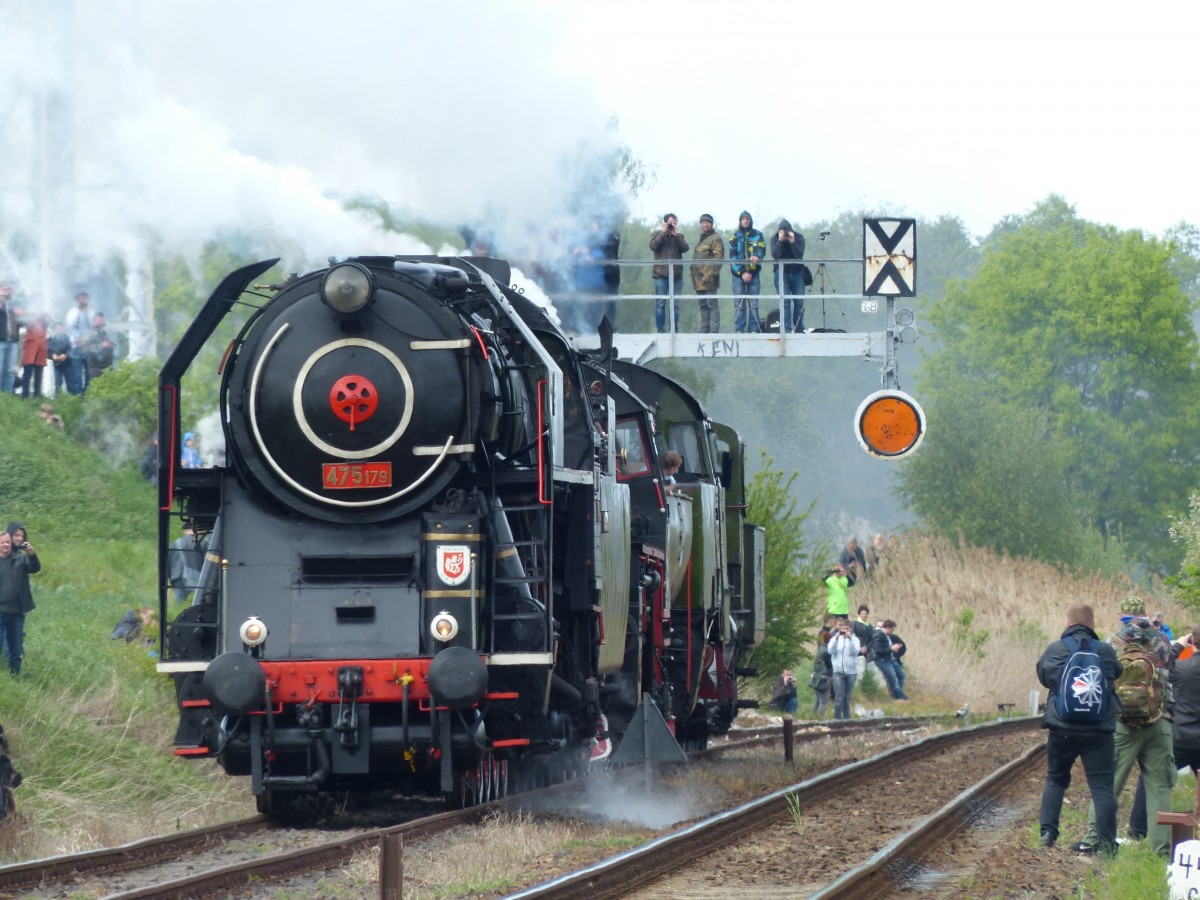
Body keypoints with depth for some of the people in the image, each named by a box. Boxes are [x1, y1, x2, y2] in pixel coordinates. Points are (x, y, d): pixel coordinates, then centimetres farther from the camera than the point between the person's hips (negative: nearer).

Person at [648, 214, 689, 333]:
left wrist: (676, 234, -8)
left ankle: (675, 330, 8)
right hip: (661, 274, -2)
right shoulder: (657, 235, 8)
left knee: (675, 304, 3)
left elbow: (685, 247, -3)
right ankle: (661, 331, -1)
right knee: (660, 303, -3)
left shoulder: (679, 237, 14)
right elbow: (653, 246, -10)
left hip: (676, 274, 2)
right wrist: (663, 232, -9)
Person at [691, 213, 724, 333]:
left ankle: (714, 331, -10)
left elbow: (718, 258, -14)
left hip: (709, 279, -9)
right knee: (702, 305, 11)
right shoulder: (699, 240, 23)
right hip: (699, 280, 9)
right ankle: (704, 331, 16)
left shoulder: (715, 239, -5)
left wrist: (711, 275, -20)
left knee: (712, 304, -9)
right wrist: (693, 274, 19)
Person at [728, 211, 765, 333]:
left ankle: (754, 329, -2)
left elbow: (762, 250, -1)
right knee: (739, 304, -5)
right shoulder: (734, 237, 7)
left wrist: (757, 256, -26)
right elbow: (733, 256, 0)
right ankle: (739, 330, -4)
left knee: (753, 303, -3)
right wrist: (741, 273, -12)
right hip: (738, 274, 0)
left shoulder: (757, 235, 10)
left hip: (753, 273, 1)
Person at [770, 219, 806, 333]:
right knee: (785, 301, -11)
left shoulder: (799, 238, -6)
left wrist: (792, 242, -28)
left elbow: (799, 255, -17)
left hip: (797, 272, 1)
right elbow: (775, 255, -18)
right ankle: (787, 329, -13)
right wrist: (780, 241, -26)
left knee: (799, 302, 0)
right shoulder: (775, 238, -6)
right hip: (782, 273, -1)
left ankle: (799, 329, 10)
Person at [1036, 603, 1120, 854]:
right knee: (1102, 786, 1)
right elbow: (1117, 675, 11)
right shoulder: (1106, 652, -3)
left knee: (1055, 780, 19)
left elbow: (1043, 676, 12)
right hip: (1099, 730, -1)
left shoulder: (1054, 651, -2)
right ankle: (1107, 842, -5)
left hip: (1062, 729, 1)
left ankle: (1047, 830, 8)